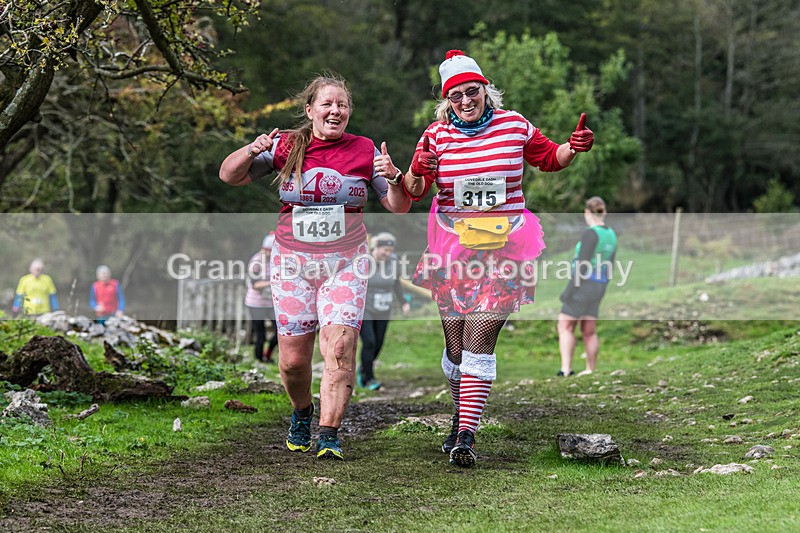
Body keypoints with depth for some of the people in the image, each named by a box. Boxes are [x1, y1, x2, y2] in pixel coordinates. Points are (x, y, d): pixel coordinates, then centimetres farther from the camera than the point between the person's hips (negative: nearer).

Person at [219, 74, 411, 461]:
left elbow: (399, 207, 4)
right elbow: (229, 176, 2)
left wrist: (393, 178, -17)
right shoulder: (287, 147, 0)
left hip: (345, 263, 0)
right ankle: (302, 412, 33)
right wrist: (251, 151, -18)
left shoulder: (364, 151, 1)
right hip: (292, 261, 1)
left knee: (339, 348, -17)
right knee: (293, 359, 2)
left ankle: (329, 435, -11)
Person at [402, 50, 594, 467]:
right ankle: (460, 418, 30)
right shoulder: (437, 134, 2)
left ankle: (466, 436, -15)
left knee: (479, 338, -12)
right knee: (456, 342, 6)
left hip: (503, 245, -1)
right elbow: (413, 192, 0)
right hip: (452, 248, 2)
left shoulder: (514, 126, 3)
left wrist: (574, 147, -1)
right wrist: (417, 173, -22)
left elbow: (549, 158, 19)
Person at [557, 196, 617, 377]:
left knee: (565, 327, -4)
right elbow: (608, 267, 15)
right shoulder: (610, 235, 9)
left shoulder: (590, 233, -18)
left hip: (583, 285, -8)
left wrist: (568, 291, -15)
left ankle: (566, 370, -12)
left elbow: (582, 266, -20)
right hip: (598, 286, 8)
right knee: (589, 330, 12)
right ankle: (591, 370, 14)